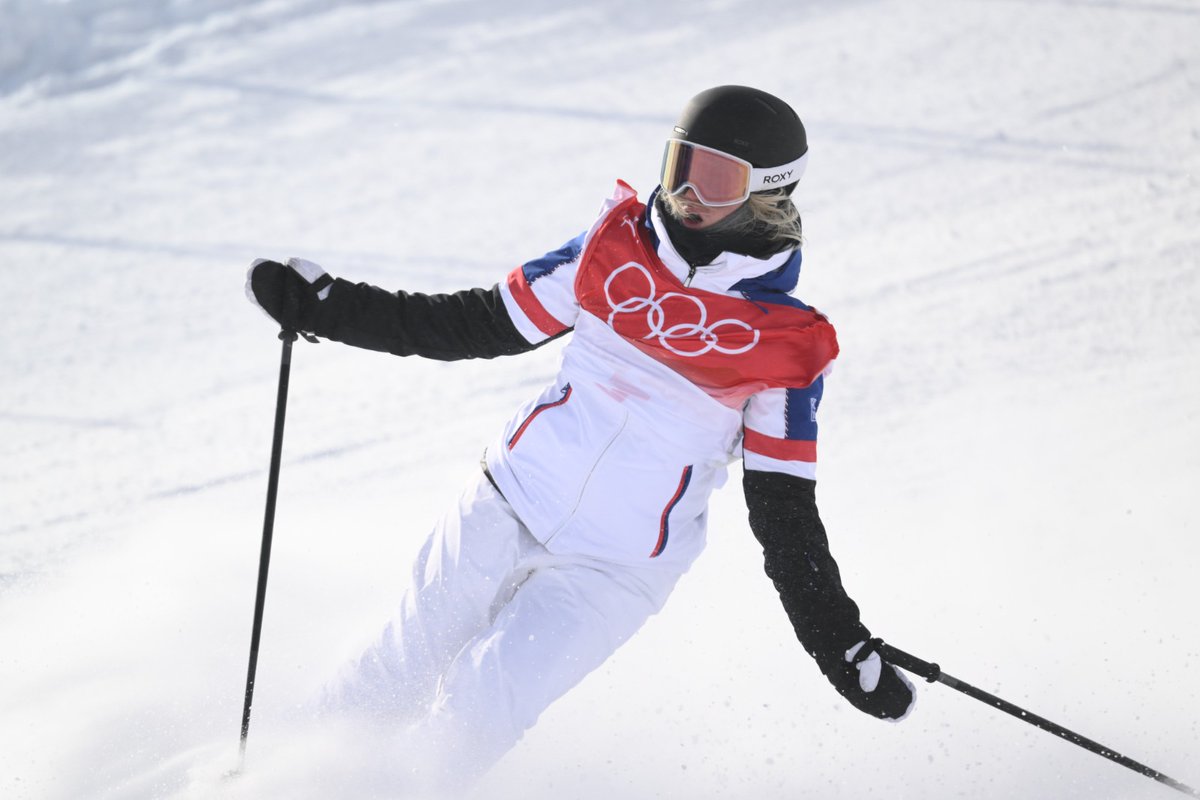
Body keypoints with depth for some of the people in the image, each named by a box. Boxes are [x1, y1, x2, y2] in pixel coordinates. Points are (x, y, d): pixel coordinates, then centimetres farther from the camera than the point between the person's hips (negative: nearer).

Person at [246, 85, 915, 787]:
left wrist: (842, 646, -11)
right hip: (511, 499, 3)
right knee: (401, 674, 9)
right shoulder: (618, 248, -1)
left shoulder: (787, 349, -10)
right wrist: (324, 306, 3)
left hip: (615, 569, -3)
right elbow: (484, 326, 6)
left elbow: (785, 514, -5)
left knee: (476, 715, -13)